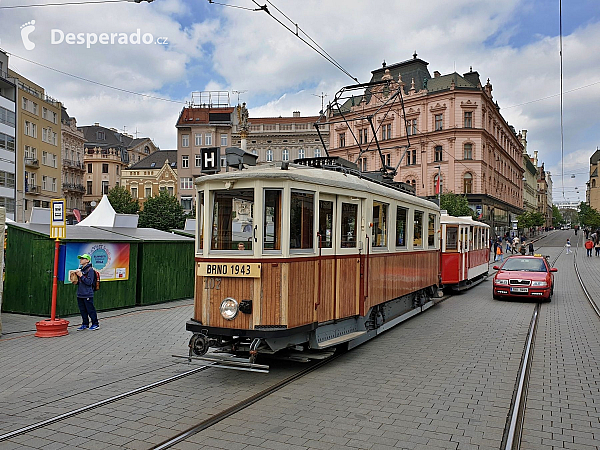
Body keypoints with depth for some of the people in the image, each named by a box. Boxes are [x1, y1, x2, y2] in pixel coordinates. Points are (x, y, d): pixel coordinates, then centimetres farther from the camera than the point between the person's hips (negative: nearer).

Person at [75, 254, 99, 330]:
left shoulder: (90, 270, -11)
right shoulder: (80, 269, 12)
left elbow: (89, 282, -18)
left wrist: (81, 276, -19)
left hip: (87, 295, -8)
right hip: (80, 294, 8)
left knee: (90, 310, -1)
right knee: (82, 310, 12)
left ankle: (95, 324, 10)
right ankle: (85, 324, 23)